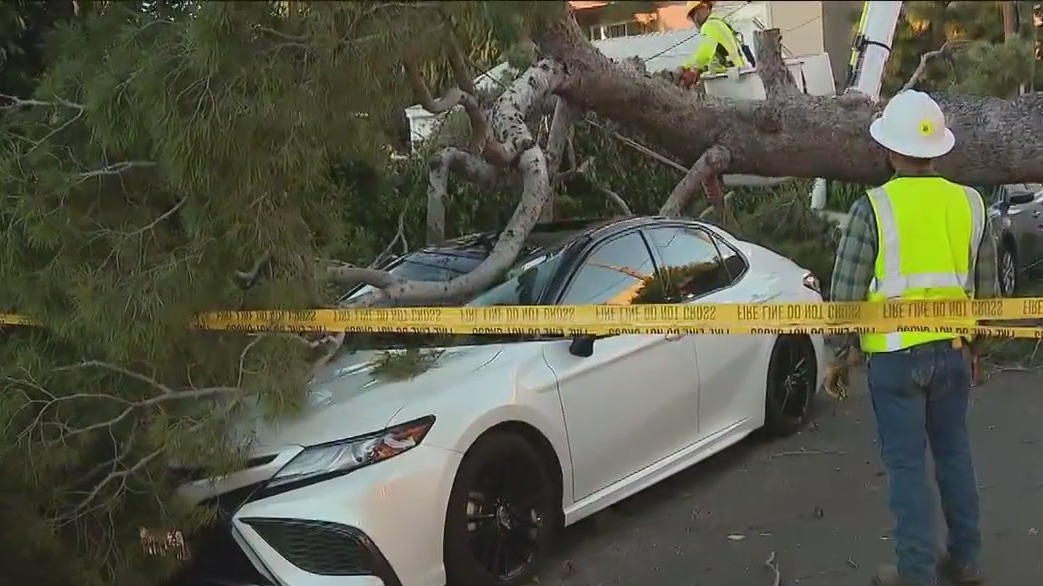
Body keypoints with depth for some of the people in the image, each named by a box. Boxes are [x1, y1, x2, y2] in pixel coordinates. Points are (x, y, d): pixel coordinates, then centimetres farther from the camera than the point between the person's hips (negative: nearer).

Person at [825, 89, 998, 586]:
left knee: (907, 464, 3)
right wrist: (974, 342, 24)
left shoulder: (874, 207, -12)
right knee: (954, 454, 17)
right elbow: (987, 288, 11)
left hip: (895, 356, -4)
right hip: (952, 351, 5)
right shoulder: (969, 203, 2)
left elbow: (846, 292, -10)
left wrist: (839, 354, 1)